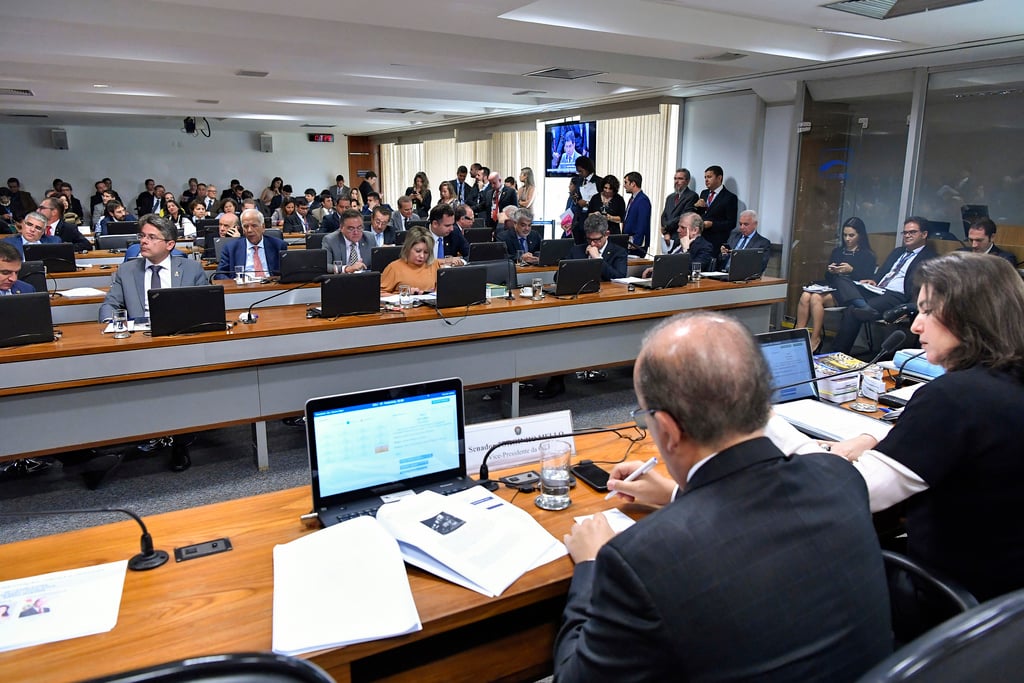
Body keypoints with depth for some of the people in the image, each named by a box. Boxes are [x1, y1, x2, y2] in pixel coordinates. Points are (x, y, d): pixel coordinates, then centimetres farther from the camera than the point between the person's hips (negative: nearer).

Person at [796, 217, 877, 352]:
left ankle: (815, 341, -28)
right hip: (832, 289, 5)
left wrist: (851, 270, -17)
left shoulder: (868, 256, 7)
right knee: (805, 296, -27)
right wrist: (830, 271, -1)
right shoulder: (837, 251, 22)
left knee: (816, 298, -32)